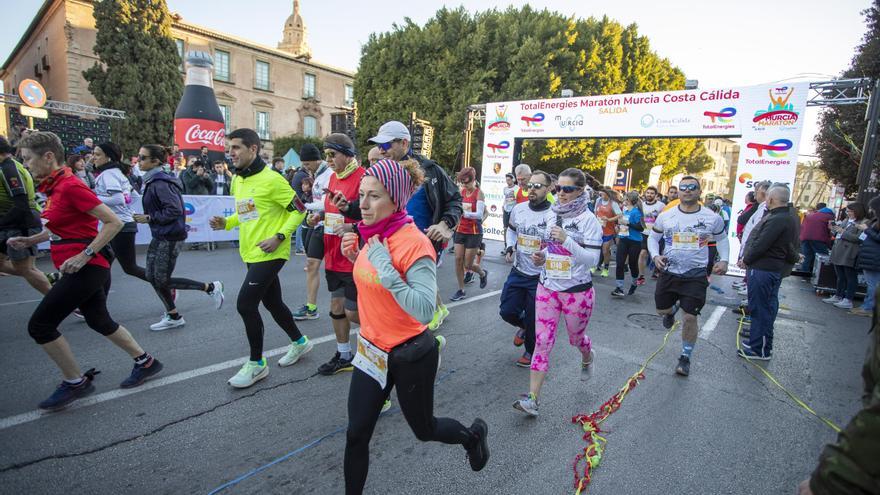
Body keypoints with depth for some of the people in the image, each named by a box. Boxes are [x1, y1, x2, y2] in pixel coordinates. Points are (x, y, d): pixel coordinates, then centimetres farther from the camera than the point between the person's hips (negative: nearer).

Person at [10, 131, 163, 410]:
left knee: (40, 325, -3)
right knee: (99, 321, 18)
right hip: (79, 269, 10)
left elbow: (114, 222, -22)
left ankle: (75, 382, 11)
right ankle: (145, 362, 30)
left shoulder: (70, 186, -17)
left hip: (86, 268, -10)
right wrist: (30, 241, 13)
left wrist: (84, 255, -23)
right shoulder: (54, 187, 12)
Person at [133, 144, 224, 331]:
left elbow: (174, 210, -24)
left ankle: (211, 287, 9)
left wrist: (149, 218, -17)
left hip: (171, 237, -10)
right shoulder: (152, 181, 11)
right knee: (152, 276, 11)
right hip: (160, 236, 10)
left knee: (163, 280, -2)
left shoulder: (161, 183, -19)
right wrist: (146, 217, 3)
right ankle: (173, 317, 23)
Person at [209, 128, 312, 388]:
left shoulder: (271, 179, -15)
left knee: (245, 304, -9)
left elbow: (299, 210, -14)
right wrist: (226, 222, 4)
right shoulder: (237, 180, 11)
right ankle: (299, 341, 38)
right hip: (251, 254, 9)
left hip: (270, 254, -9)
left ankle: (256, 363, 9)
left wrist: (279, 237, -21)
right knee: (272, 302, 17)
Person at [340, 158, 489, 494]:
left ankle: (473, 435, 49)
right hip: (371, 349, 6)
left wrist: (384, 266, -34)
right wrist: (356, 256, 0)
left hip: (410, 355, -6)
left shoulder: (414, 243, -25)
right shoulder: (373, 233, -1)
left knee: (424, 429, 19)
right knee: (356, 435, 11)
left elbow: (425, 311, -32)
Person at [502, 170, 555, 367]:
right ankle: (524, 326, 41)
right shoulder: (518, 209, -1)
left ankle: (531, 352, 36)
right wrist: (509, 248, 2)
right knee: (507, 311, 6)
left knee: (533, 320, 8)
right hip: (518, 272, 5)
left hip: (540, 276, -4)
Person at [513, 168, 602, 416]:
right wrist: (541, 256, -2)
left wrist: (566, 240, -27)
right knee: (542, 342, -1)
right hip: (547, 287, 4)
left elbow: (592, 259, -16)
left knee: (576, 338, 19)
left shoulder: (588, 219, -11)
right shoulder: (552, 214, 5)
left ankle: (587, 357, 55)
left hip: (577, 291, -4)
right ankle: (533, 398, 2)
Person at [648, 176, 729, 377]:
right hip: (669, 272, 2)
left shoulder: (712, 218, -5)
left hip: (696, 275, -2)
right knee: (661, 309, 13)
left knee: (690, 318, -1)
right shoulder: (665, 216, -4)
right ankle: (673, 308, 52)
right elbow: (653, 238, 9)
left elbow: (722, 239, 13)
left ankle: (685, 357, 19)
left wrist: (724, 260, -1)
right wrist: (655, 256, -8)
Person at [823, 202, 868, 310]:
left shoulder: (864, 223, -8)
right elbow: (837, 234, 24)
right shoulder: (846, 221, 17)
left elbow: (859, 238, -20)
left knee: (850, 278, -1)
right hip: (838, 253, 8)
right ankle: (838, 296, 23)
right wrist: (834, 229, 5)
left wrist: (843, 232, -18)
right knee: (840, 277, 15)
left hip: (849, 255, -8)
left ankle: (848, 301, 2)